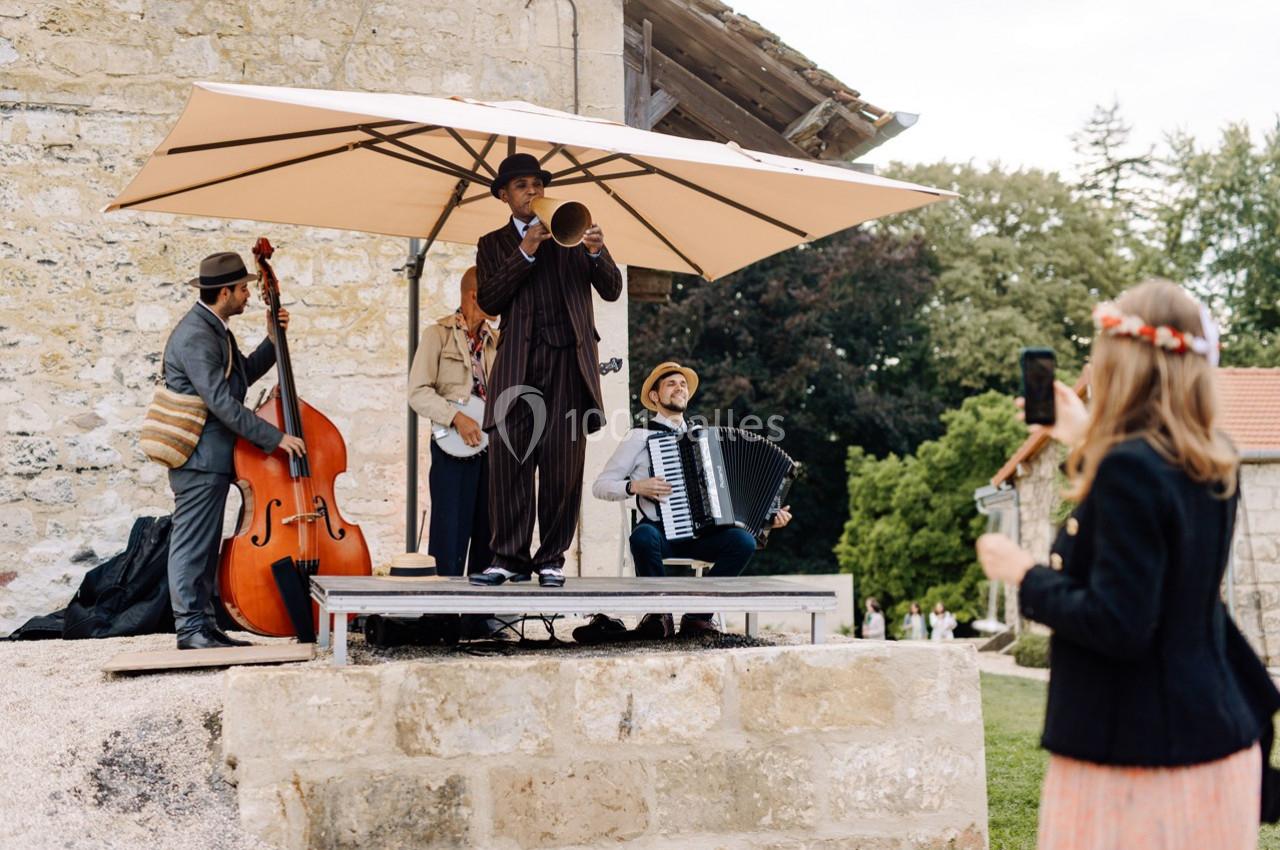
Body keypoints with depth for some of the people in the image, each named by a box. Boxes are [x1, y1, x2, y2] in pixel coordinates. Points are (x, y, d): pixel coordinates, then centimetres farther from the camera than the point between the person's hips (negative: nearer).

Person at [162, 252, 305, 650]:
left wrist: (273, 340, 11)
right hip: (199, 458, -10)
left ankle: (203, 625, 19)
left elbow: (244, 375, 24)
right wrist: (275, 437, -22)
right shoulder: (195, 337, -19)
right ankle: (190, 628, 0)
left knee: (205, 546, 13)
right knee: (192, 545, -5)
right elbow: (222, 403, -24)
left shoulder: (215, 330, 14)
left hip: (212, 458, 10)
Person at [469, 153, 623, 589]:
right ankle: (510, 557, -1)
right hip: (519, 364, 0)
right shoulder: (494, 244, 16)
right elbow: (489, 301, 0)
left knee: (563, 464, -3)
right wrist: (525, 253, -9)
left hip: (569, 359, 0)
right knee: (510, 461, -7)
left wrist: (596, 253, -11)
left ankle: (551, 558, 4)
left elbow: (612, 291, 9)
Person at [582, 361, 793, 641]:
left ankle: (697, 614, -10)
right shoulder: (640, 437, 7)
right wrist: (636, 486, -13)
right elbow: (600, 486, 4)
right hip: (659, 530, -3)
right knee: (643, 537, -38)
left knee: (744, 542, -26)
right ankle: (660, 613, -13)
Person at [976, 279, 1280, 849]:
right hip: (1214, 732, 8)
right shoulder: (1213, 465, 4)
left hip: (1139, 752, -8)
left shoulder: (1128, 468, -20)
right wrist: (1087, 444, 26)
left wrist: (1027, 577, -9)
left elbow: (1118, 626, -24)